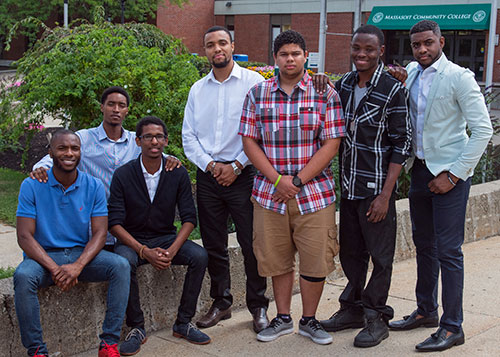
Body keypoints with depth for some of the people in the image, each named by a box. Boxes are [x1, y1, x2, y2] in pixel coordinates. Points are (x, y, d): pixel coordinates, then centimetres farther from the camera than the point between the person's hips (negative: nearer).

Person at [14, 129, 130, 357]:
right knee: (23, 277, -34)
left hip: (82, 253, 2)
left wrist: (78, 265, -23)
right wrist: (54, 268, -25)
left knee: (120, 266, -24)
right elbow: (24, 237, -10)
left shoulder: (94, 186, 0)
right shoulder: (32, 186, -5)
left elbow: (100, 233, -4)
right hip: (43, 255, -2)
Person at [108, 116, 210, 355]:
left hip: (166, 238, 2)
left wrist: (171, 250, -21)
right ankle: (136, 328, -17)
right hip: (132, 240, -2)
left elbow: (189, 218, -4)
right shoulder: (123, 175, -9)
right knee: (124, 262, -34)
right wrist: (144, 251, -24)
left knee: (199, 256, -23)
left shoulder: (178, 174, -3)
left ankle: (183, 323, -9)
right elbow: (115, 223, -11)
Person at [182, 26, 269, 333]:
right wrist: (209, 164, -4)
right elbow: (189, 135, 11)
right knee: (214, 245, 10)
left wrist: (237, 166, -11)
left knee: (252, 243, -1)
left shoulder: (253, 82, -2)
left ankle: (258, 306, 12)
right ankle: (221, 303, 24)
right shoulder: (198, 89, 12)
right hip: (208, 176, 4)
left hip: (242, 174, -4)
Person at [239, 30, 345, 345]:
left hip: (314, 192, -1)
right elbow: (250, 141, 2)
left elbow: (331, 144, -5)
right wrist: (277, 179, -10)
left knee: (315, 260, 3)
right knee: (277, 259, 10)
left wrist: (297, 181, -12)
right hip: (269, 192, 2)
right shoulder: (257, 94, 5)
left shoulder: (325, 94, -1)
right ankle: (283, 318, 28)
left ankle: (309, 321, 22)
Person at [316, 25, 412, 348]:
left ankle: (376, 317, 18)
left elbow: (402, 144, -11)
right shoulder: (344, 83, 6)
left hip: (377, 188, -6)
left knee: (381, 255, 5)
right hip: (348, 186, 6)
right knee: (350, 252, 16)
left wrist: (385, 194, -16)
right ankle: (353, 308, 31)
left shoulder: (393, 89, -11)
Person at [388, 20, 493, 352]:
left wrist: (453, 175, -16)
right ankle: (426, 310, 32)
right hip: (420, 169, 7)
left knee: (448, 250, -4)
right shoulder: (411, 72, 6)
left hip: (449, 174, -7)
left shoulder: (459, 77, -12)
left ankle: (452, 327, 6)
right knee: (424, 245, 17)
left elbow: (483, 130, -14)